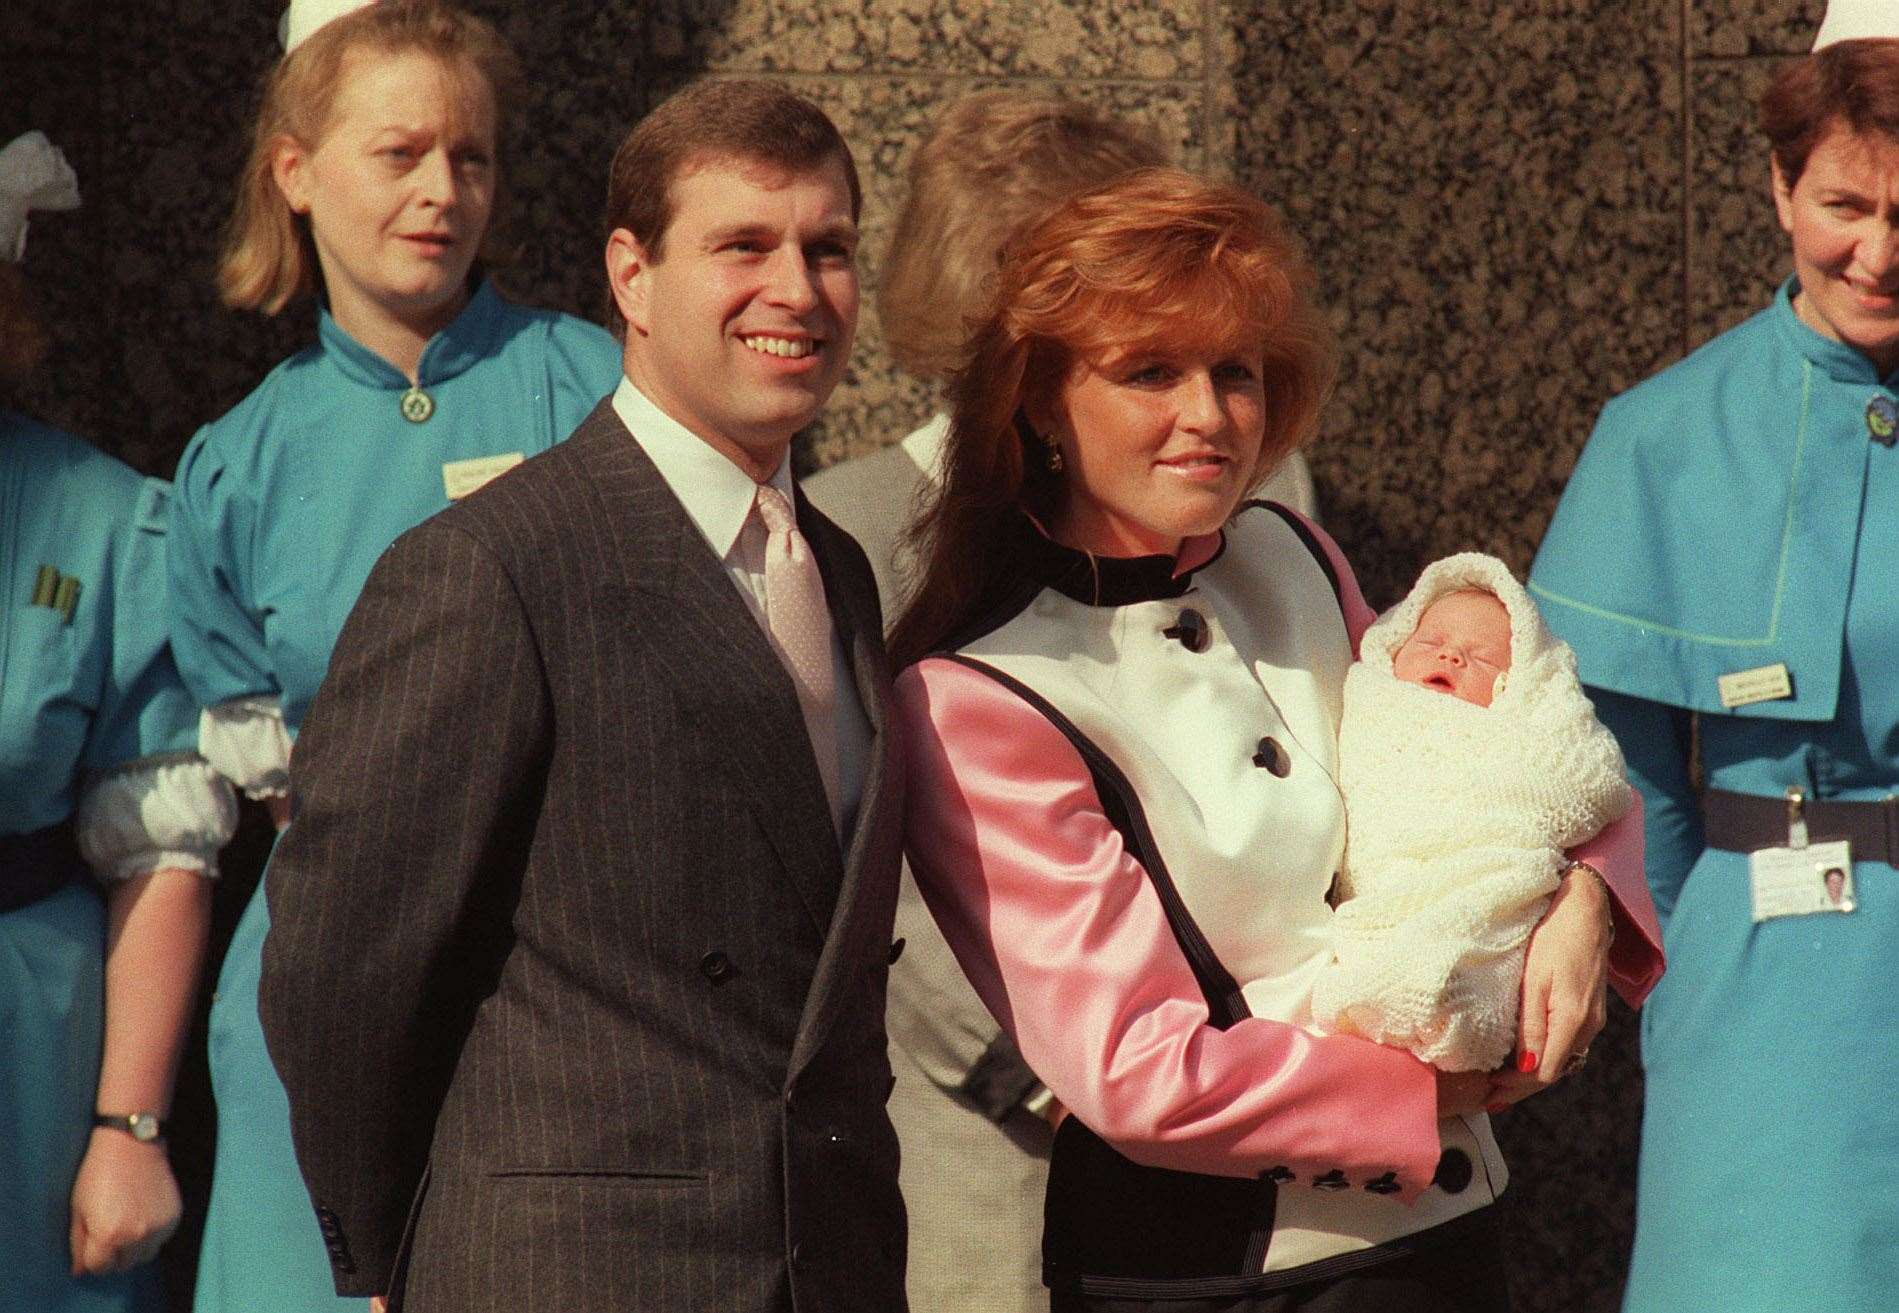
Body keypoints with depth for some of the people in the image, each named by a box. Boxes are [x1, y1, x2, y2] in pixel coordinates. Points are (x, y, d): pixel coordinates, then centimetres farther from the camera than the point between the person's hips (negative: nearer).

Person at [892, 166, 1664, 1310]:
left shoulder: (1288, 563, 2)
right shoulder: (971, 701, -16)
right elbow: (1140, 1076, -20)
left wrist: (1581, 897, -5)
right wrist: (1435, 1088, -14)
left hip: (1443, 1218, 6)